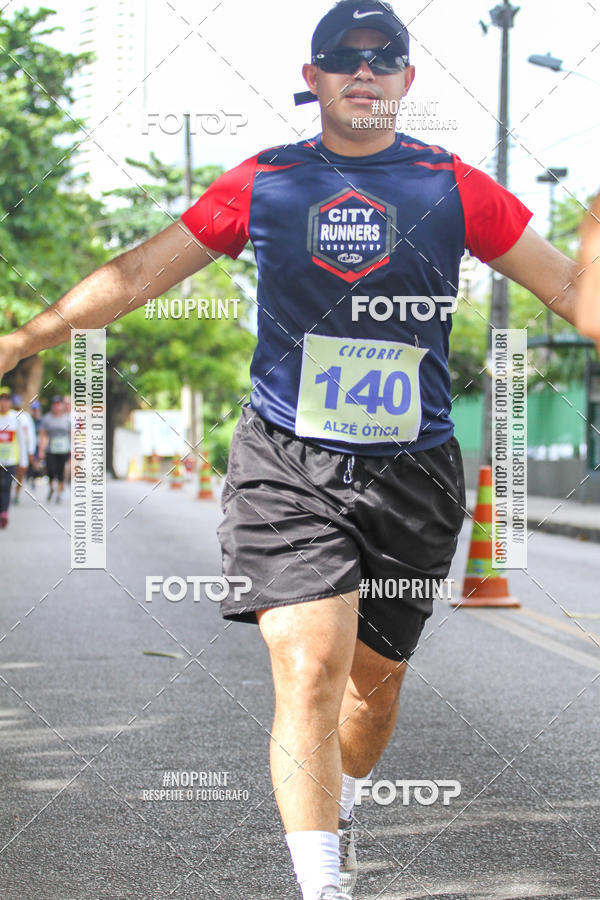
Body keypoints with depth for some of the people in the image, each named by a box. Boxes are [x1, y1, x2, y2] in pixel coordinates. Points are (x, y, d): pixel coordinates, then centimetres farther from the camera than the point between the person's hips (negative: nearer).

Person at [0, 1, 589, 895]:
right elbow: (137, 275, 9)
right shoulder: (263, 183, 4)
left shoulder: (455, 186, 3)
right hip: (286, 464, -1)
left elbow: (571, 288, 7)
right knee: (310, 670, -16)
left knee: (375, 679, 12)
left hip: (413, 475, 2)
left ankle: (337, 810, 42)